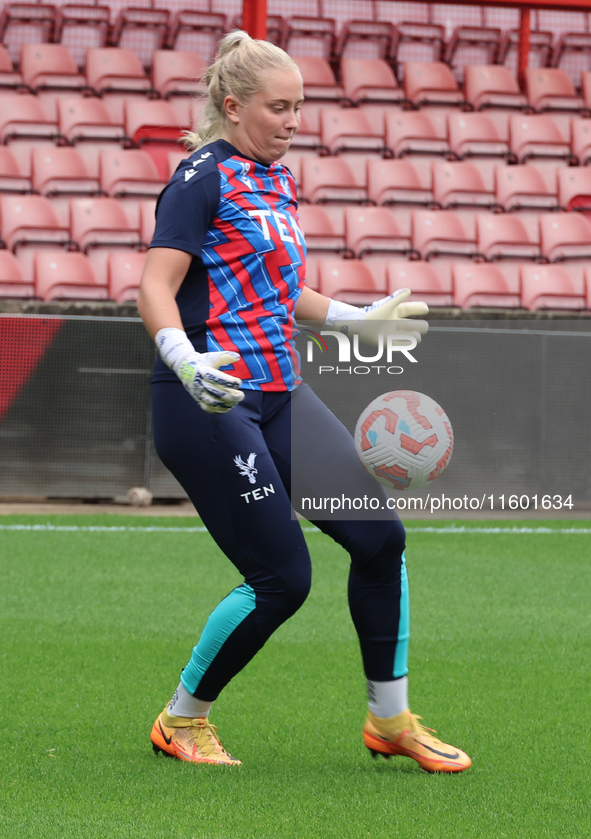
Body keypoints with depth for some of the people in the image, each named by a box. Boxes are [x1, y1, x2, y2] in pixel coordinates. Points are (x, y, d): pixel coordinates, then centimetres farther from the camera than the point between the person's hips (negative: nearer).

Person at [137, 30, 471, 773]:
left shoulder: (276, 179, 15)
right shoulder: (203, 177, -11)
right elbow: (155, 287, -19)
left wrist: (359, 321, 29)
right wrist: (186, 360, -36)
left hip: (278, 396, 8)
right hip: (209, 402, -8)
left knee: (379, 535, 0)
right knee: (281, 578, -9)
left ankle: (390, 718, 13)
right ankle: (181, 722, 11)